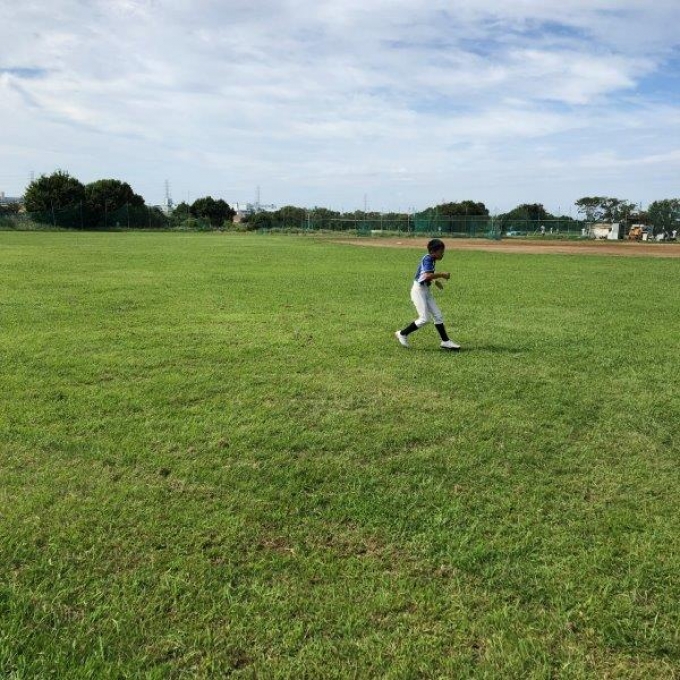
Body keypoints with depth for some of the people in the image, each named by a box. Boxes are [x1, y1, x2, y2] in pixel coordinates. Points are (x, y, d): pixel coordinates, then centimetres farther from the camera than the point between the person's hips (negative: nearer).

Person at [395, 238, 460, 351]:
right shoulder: (428, 259, -18)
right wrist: (442, 274, -22)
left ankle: (445, 341, 11)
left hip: (426, 291, 10)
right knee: (424, 319, -10)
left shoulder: (431, 259, 9)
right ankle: (402, 334, 5)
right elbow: (427, 276, -33)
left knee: (438, 316, 7)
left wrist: (435, 280, 12)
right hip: (419, 290, -10)